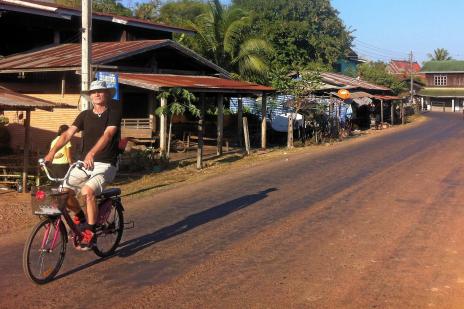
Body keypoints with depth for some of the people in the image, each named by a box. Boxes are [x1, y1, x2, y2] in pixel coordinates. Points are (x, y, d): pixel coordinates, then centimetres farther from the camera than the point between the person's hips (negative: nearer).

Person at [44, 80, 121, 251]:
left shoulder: (113, 112, -5)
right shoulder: (85, 115, 9)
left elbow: (108, 134, -22)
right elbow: (68, 134, -2)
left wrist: (91, 153, -38)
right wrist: (52, 152, -19)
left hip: (105, 164, -5)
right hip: (83, 164, 5)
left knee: (87, 191, -31)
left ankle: (90, 232, -15)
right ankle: (79, 216, 17)